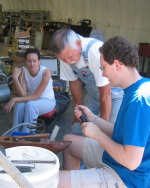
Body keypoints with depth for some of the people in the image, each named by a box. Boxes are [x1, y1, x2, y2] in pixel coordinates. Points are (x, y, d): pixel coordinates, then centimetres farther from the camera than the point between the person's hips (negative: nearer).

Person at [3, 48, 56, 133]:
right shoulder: (23, 72, -13)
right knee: (19, 104, -28)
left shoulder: (46, 72, -25)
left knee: (30, 104, -33)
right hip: (31, 99, 3)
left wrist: (15, 99, -33)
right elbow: (23, 95, -21)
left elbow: (36, 96, -26)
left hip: (47, 101, -3)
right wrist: (15, 78, -32)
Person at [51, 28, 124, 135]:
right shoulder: (65, 53, -15)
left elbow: (106, 94, -26)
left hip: (115, 91, -5)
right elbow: (74, 82, 1)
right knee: (78, 128, 1)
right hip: (94, 92, 6)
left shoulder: (96, 51, -34)